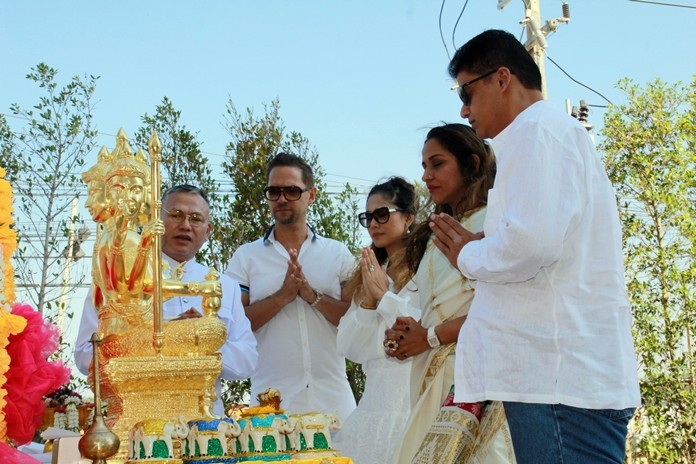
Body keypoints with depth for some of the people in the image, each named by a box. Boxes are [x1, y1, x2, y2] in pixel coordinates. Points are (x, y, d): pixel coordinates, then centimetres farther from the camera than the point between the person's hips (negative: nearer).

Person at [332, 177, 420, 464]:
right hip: (376, 398, 6)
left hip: (416, 397, -6)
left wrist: (384, 295, -8)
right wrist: (368, 301, -2)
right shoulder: (371, 273, 19)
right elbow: (351, 349, 13)